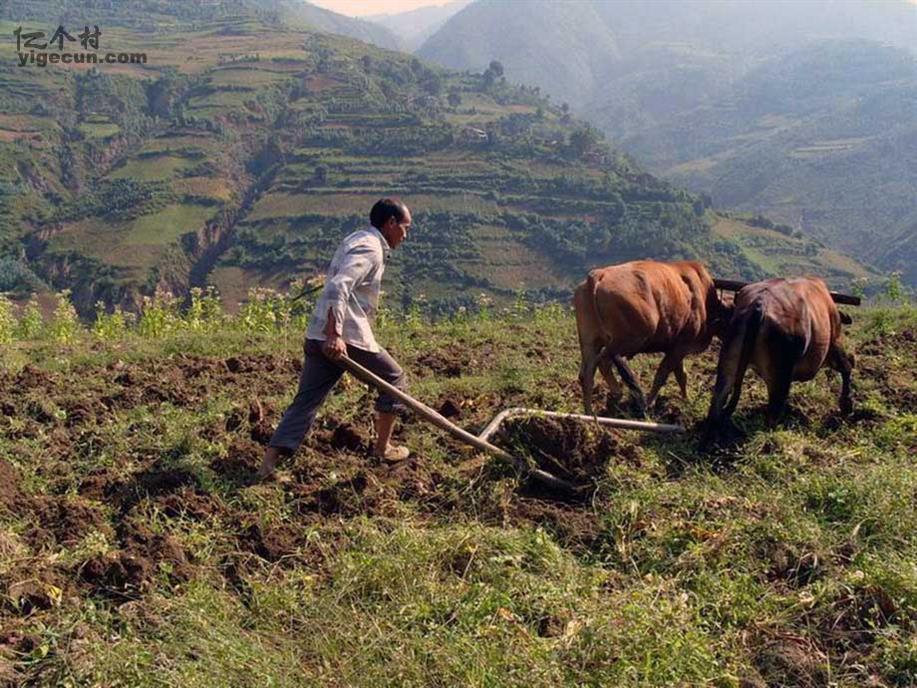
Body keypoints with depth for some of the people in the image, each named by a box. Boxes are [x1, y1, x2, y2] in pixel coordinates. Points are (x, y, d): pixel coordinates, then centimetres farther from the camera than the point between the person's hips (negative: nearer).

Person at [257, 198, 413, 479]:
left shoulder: (356, 240, 21)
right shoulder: (370, 248, -10)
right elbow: (337, 287, -24)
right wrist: (335, 335, -31)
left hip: (318, 337, 9)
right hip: (346, 338, -8)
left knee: (305, 401, 6)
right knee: (394, 379, 14)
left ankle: (269, 462, -4)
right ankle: (383, 447, 22)